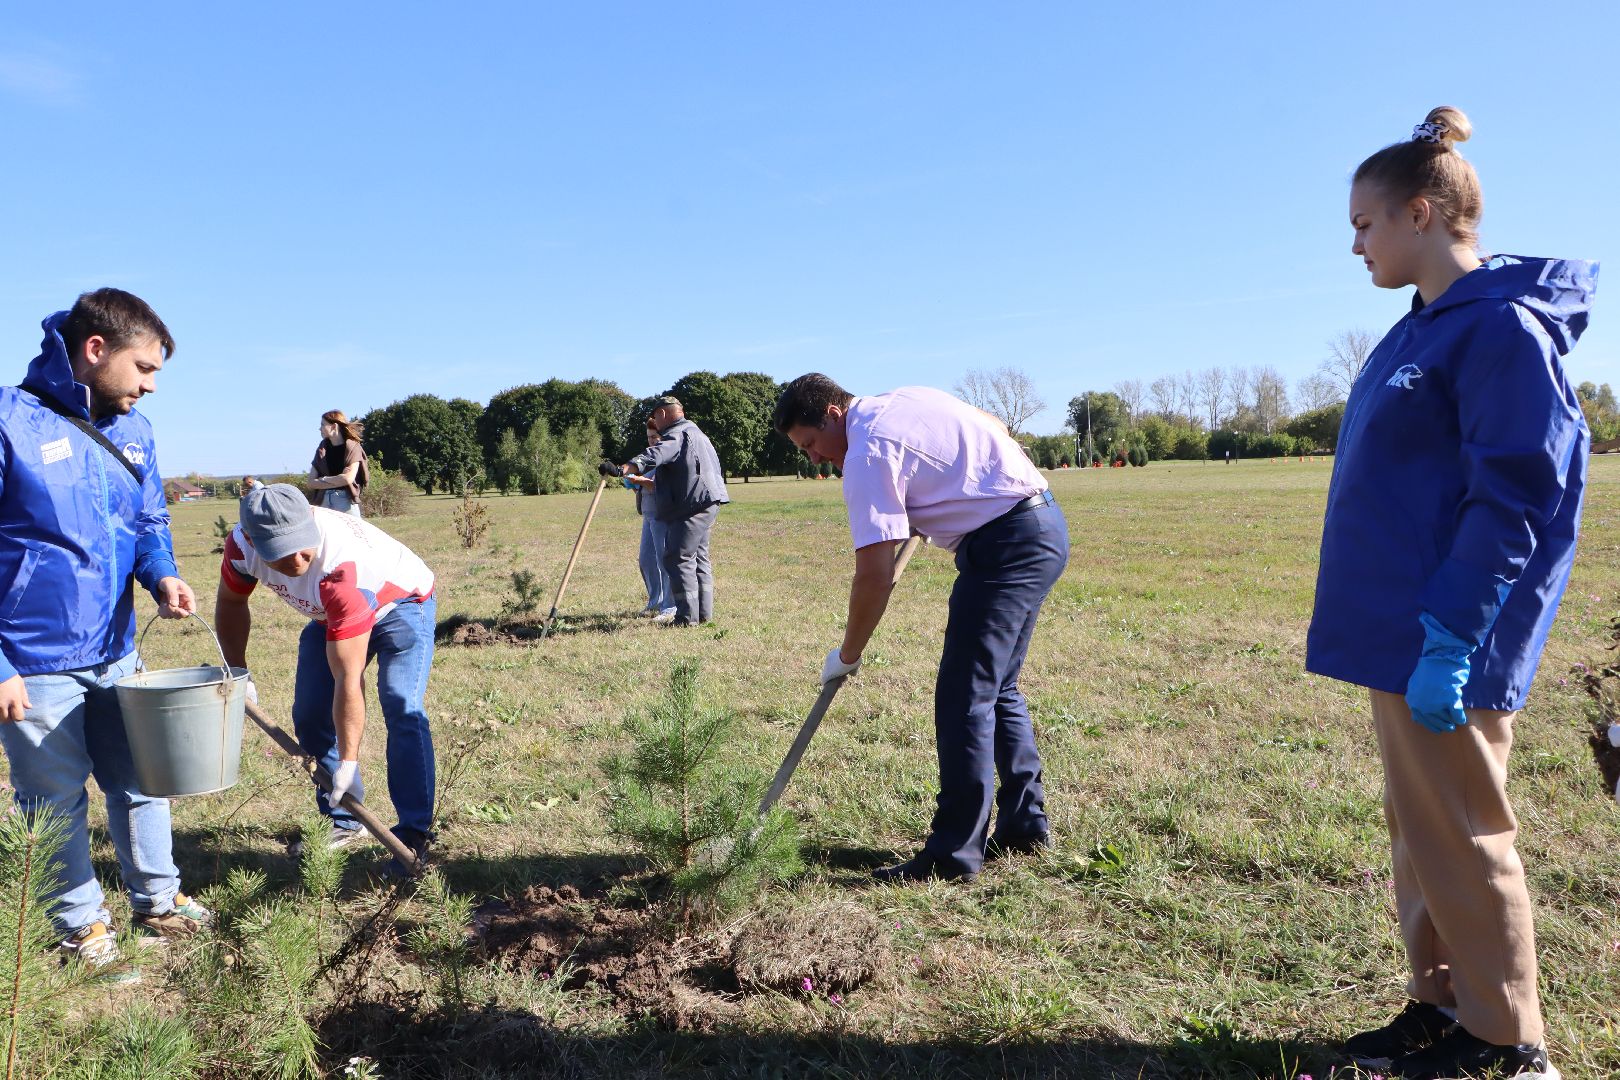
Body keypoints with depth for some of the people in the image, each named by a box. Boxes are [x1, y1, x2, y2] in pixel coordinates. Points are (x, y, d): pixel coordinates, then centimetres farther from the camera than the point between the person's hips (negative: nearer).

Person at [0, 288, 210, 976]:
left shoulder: (131, 430, 3)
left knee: (140, 781, 18)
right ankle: (81, 925, 30)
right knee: (57, 802, 12)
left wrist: (162, 574, -9)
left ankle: (157, 901, 36)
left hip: (115, 654, 6)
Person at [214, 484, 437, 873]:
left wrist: (349, 762, -36)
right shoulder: (241, 543, -25)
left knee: (402, 711, -24)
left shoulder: (340, 570, -43)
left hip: (400, 603, -7)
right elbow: (231, 602, 1)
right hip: (331, 616, 7)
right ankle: (342, 822, 19)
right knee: (310, 716, 4)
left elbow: (348, 680, -40)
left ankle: (414, 832, -18)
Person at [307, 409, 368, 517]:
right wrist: (338, 481, -6)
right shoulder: (322, 448, 13)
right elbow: (311, 483, 7)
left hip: (346, 500, -4)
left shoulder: (352, 447, 0)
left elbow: (348, 478, -12)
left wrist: (323, 481, 2)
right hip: (323, 500, 4)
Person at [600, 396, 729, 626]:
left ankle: (687, 616, -9)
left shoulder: (676, 434, -10)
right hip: (708, 503, 11)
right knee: (699, 558, 16)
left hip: (693, 506, -11)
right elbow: (716, 467, 34)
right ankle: (704, 613, 20)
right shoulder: (696, 433, 24)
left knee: (679, 559, -9)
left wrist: (622, 469, -42)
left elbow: (655, 455, -30)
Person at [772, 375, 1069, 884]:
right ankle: (1025, 824, 26)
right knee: (997, 689, 17)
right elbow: (998, 427, 28)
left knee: (963, 699, -7)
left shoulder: (868, 453, -13)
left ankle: (954, 855, 0)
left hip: (1006, 545, -10)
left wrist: (847, 655, -4)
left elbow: (874, 577, -16)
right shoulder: (907, 397, 14)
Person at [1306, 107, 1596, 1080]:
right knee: (1422, 829, 16)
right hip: (1406, 631, 9)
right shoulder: (1427, 327, 14)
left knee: (1460, 837, 3)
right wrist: (1408, 632, 19)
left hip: (1449, 638, -9)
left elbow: (1515, 497, -19)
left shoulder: (1503, 326, -14)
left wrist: (1447, 639, -22)